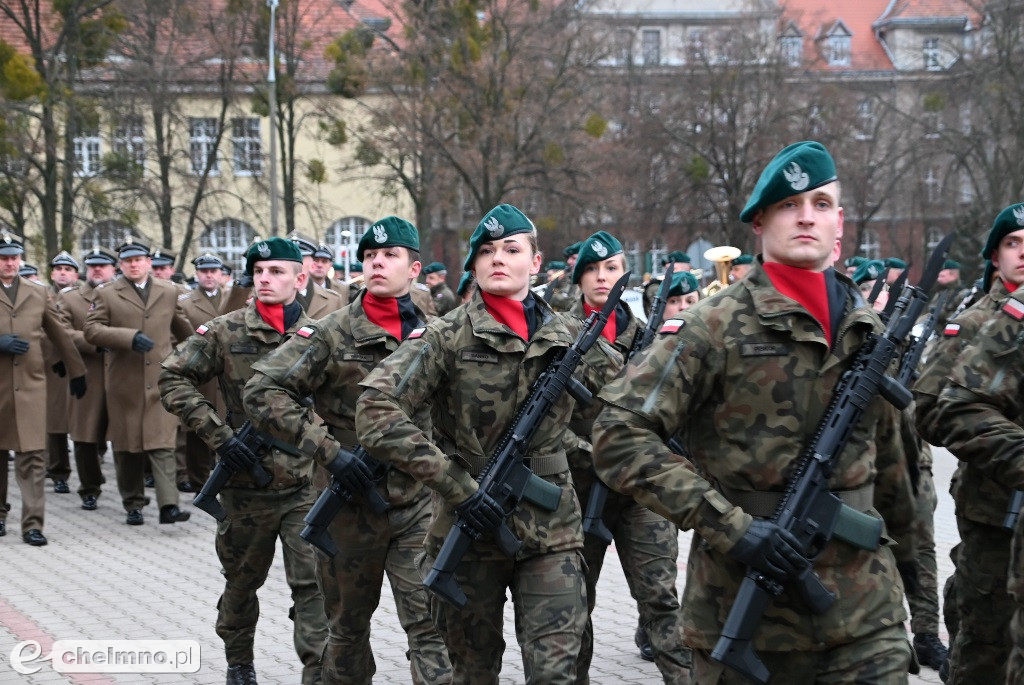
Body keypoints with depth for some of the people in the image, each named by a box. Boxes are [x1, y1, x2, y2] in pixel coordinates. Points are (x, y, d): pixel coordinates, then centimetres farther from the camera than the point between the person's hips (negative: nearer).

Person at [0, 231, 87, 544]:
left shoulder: (38, 293, 11)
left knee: (32, 455, -6)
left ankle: (32, 524, -6)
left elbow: (60, 335, 17)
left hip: (30, 384, 1)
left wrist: (77, 372, 21)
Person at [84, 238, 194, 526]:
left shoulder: (169, 291, 11)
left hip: (160, 380, 0)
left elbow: (181, 326, 25)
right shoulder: (106, 294, 3)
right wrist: (129, 337, -18)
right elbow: (91, 330, -7)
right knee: (127, 447, 7)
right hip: (124, 382, 0)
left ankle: (168, 505, -14)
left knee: (163, 444, -9)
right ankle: (133, 505, 17)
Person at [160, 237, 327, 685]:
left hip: (307, 484, 0)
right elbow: (173, 379, -4)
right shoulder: (225, 333, -3)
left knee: (314, 582, -6)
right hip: (246, 484, 0)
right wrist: (218, 434, -11)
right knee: (242, 581, 16)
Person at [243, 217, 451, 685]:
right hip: (350, 505, -1)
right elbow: (262, 392, -13)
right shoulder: (333, 333, -6)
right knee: (348, 625, 15)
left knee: (433, 626, -8)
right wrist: (327, 451, -19)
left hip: (417, 505, 1)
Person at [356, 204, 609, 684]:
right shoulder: (448, 337, -7)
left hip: (552, 534, 2)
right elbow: (376, 412, -19)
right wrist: (457, 487, -21)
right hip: (469, 529, -1)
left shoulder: (570, 338, 3)